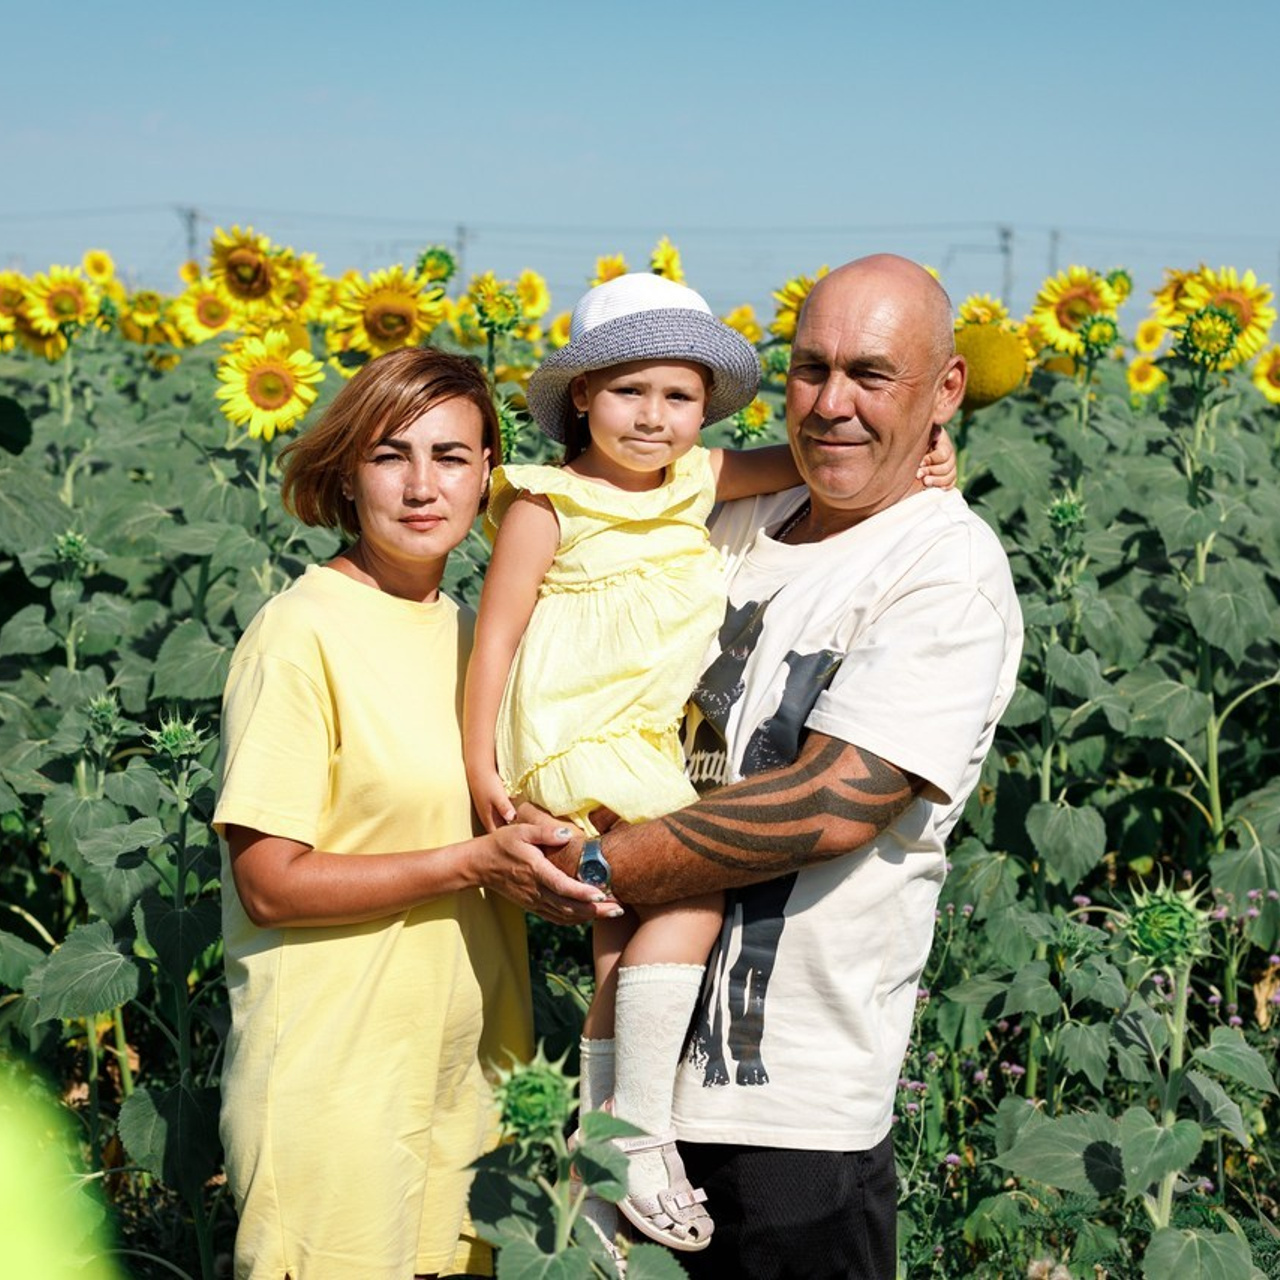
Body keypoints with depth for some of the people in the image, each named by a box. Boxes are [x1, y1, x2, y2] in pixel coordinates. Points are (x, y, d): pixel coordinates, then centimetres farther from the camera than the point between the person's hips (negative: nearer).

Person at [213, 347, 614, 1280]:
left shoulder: (471, 634, 9)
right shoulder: (303, 634, -13)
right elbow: (270, 883, -16)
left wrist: (555, 861, -2)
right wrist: (474, 863, -22)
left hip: (465, 1077, 7)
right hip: (335, 1088, -7)